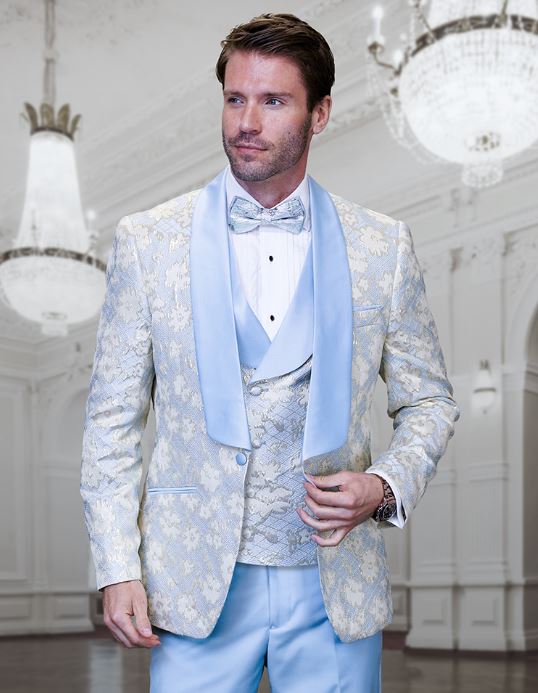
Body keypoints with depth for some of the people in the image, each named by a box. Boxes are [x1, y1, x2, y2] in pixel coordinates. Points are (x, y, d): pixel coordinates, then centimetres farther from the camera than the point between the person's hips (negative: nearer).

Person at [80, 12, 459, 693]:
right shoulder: (147, 241, -1)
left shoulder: (384, 246, 1)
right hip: (196, 580, 0)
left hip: (337, 582, 1)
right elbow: (112, 418, 1)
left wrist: (384, 486, -10)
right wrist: (118, 569, -4)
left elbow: (428, 402, 9)